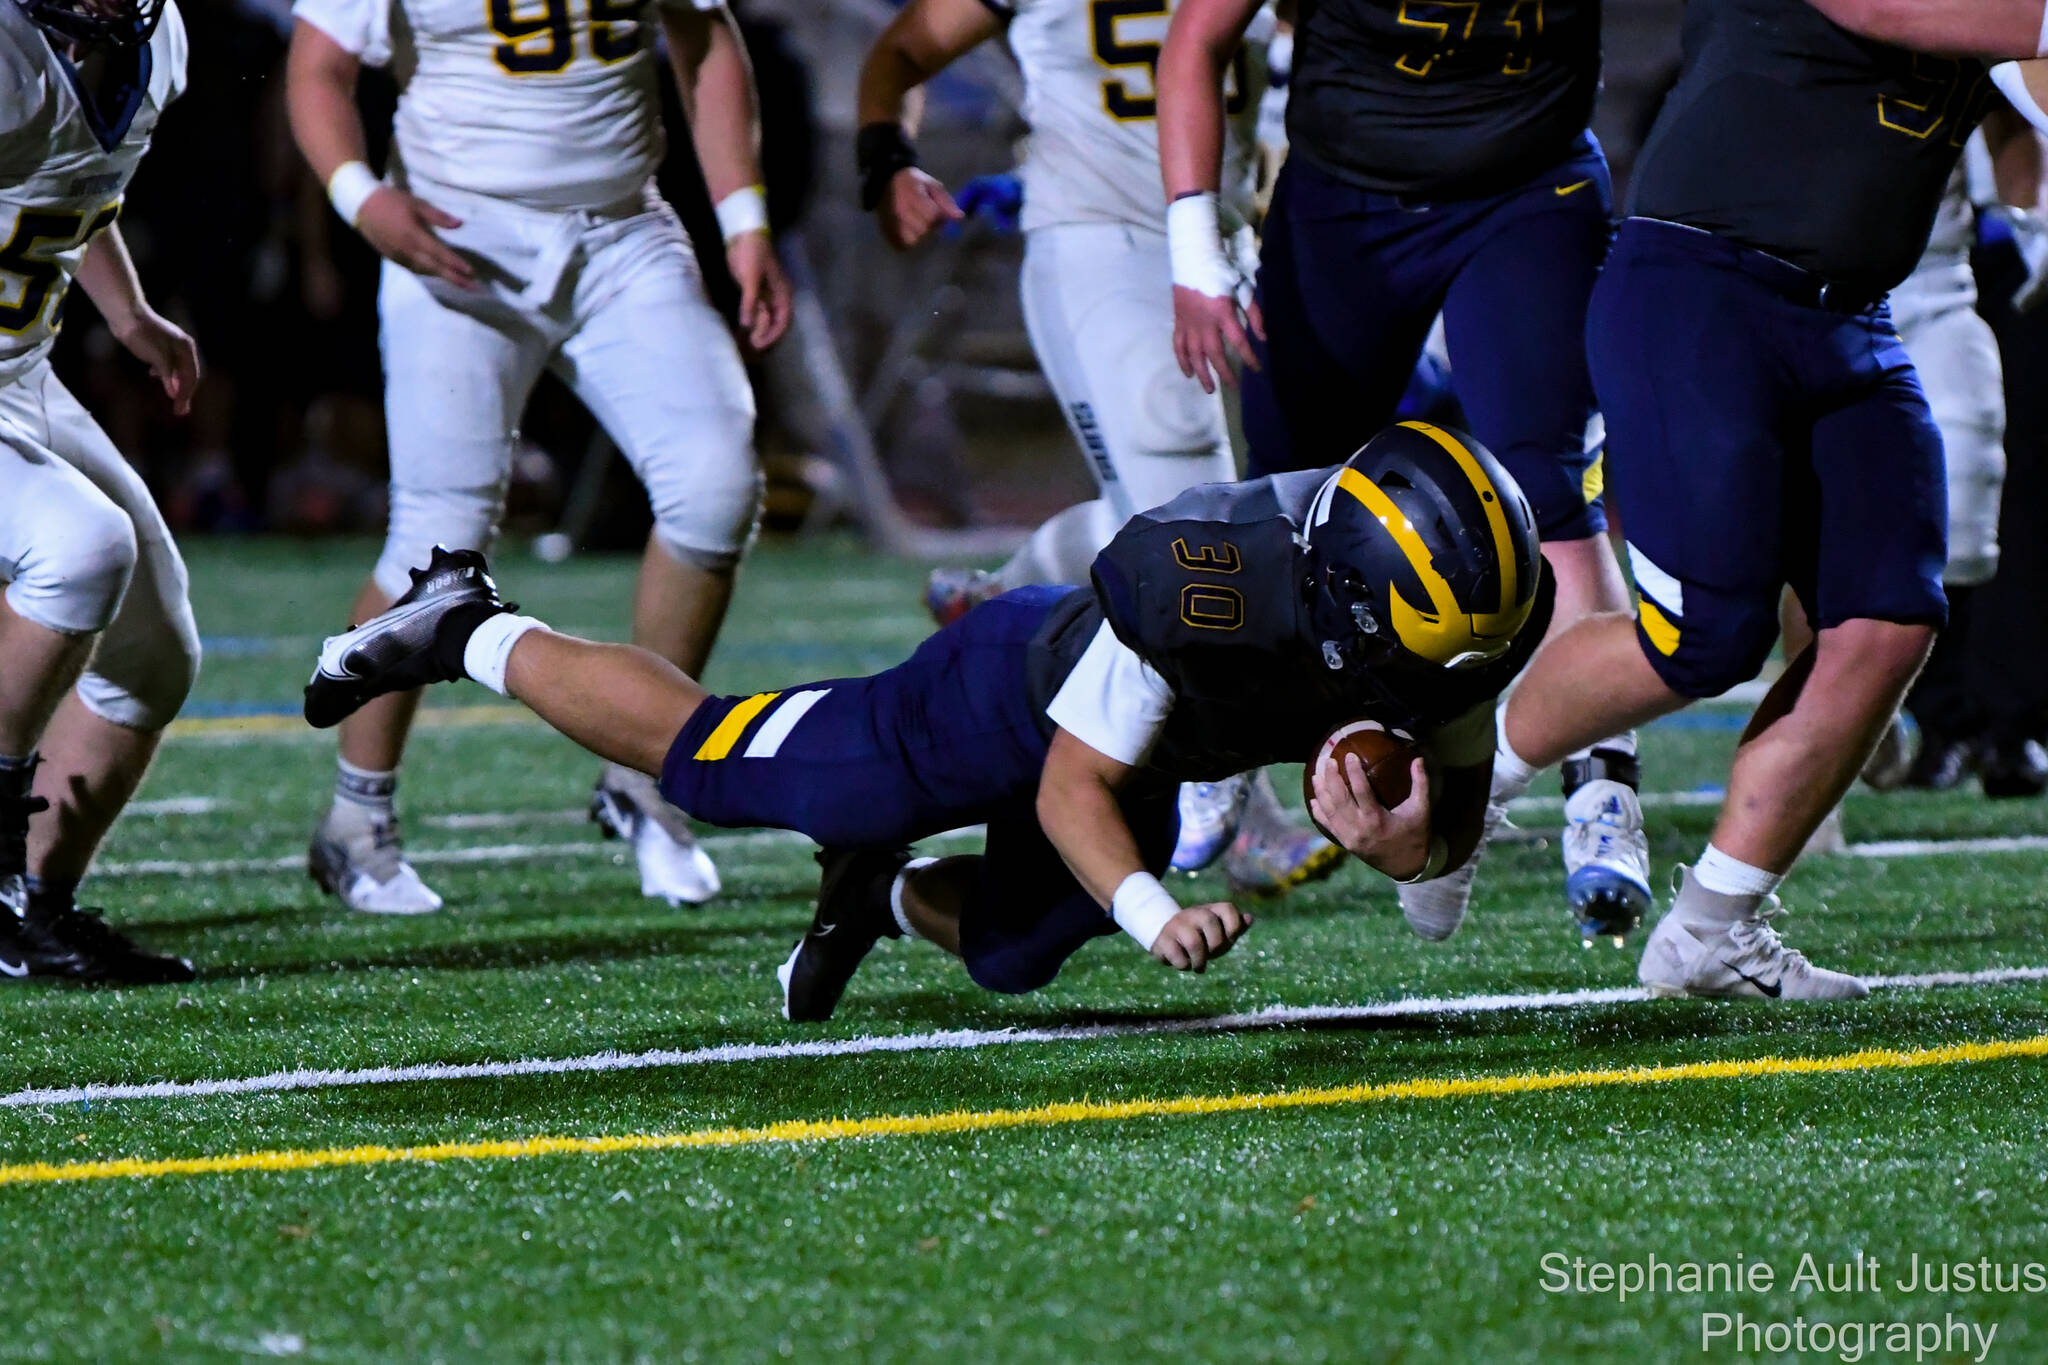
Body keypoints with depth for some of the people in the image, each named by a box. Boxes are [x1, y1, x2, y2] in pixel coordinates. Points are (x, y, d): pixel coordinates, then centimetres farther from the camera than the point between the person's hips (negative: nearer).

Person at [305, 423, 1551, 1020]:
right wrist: (1153, 913, -49)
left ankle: (892, 895, 53)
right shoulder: (1205, 579, -45)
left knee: (1012, 956, 22)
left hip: (1137, 763, 6)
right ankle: (473, 632, 28)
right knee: (703, 758, 7)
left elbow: (1458, 805, -12)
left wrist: (1420, 849, -36)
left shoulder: (1478, 617, -27)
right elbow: (1073, 787, -32)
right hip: (1015, 693, -6)